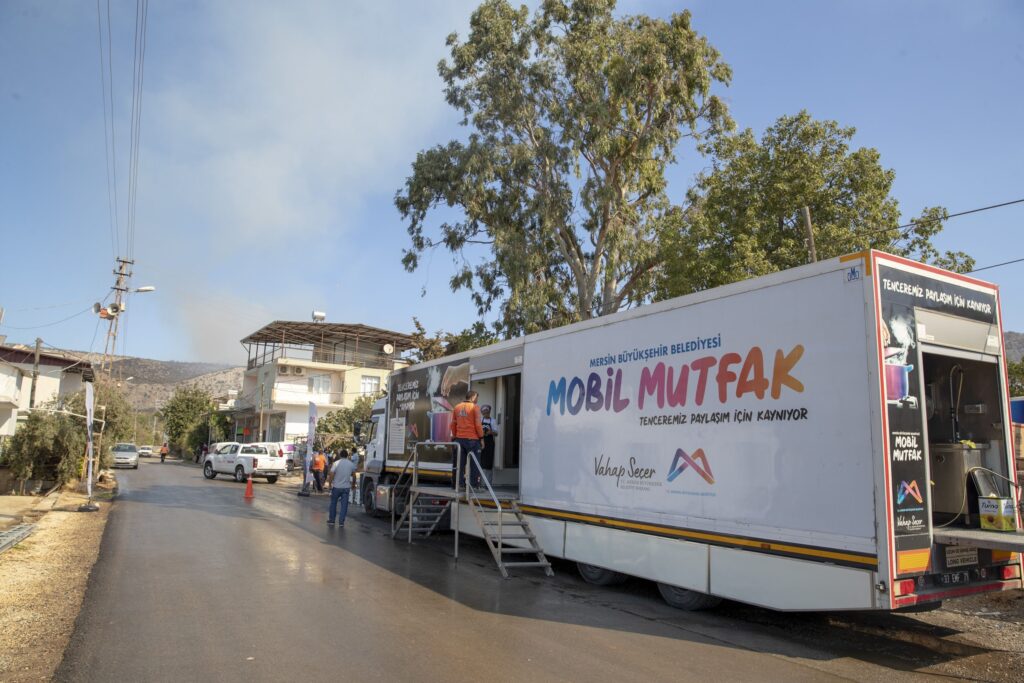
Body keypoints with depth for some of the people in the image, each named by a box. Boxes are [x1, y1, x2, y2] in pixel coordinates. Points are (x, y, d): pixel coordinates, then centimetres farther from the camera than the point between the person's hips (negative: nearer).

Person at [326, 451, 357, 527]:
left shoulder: (336, 463, -8)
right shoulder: (351, 464, 1)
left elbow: (331, 475, -11)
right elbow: (354, 476, 8)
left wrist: (330, 484, 0)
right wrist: (352, 484, 22)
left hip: (336, 487, -1)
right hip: (346, 487, 1)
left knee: (333, 504, 13)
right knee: (344, 505, 6)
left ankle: (331, 521, 19)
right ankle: (341, 522, 5)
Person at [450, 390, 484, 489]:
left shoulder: (457, 407, 10)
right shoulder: (474, 407, -7)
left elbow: (453, 424, 13)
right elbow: (478, 424, -10)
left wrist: (454, 436, 20)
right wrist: (481, 437, -1)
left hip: (459, 439, 5)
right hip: (472, 439, -5)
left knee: (459, 463, 9)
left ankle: (455, 485, 10)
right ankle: (475, 486, 1)